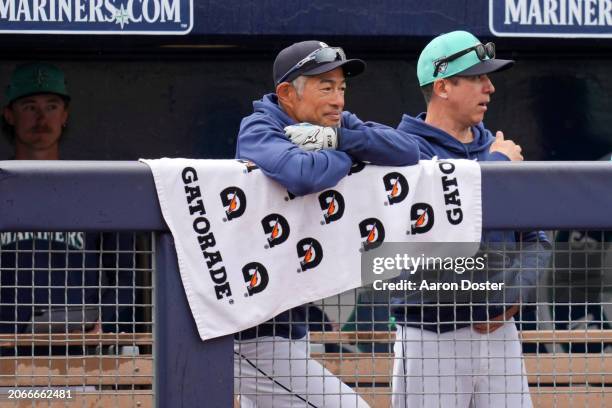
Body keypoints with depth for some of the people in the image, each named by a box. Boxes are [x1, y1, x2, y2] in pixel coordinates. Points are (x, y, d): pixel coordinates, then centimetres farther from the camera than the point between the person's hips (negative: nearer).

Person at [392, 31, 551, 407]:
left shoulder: (498, 149, 12)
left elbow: (537, 240, 13)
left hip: (500, 333, 5)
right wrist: (498, 164, -10)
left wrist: (513, 294, -4)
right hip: (431, 337, -5)